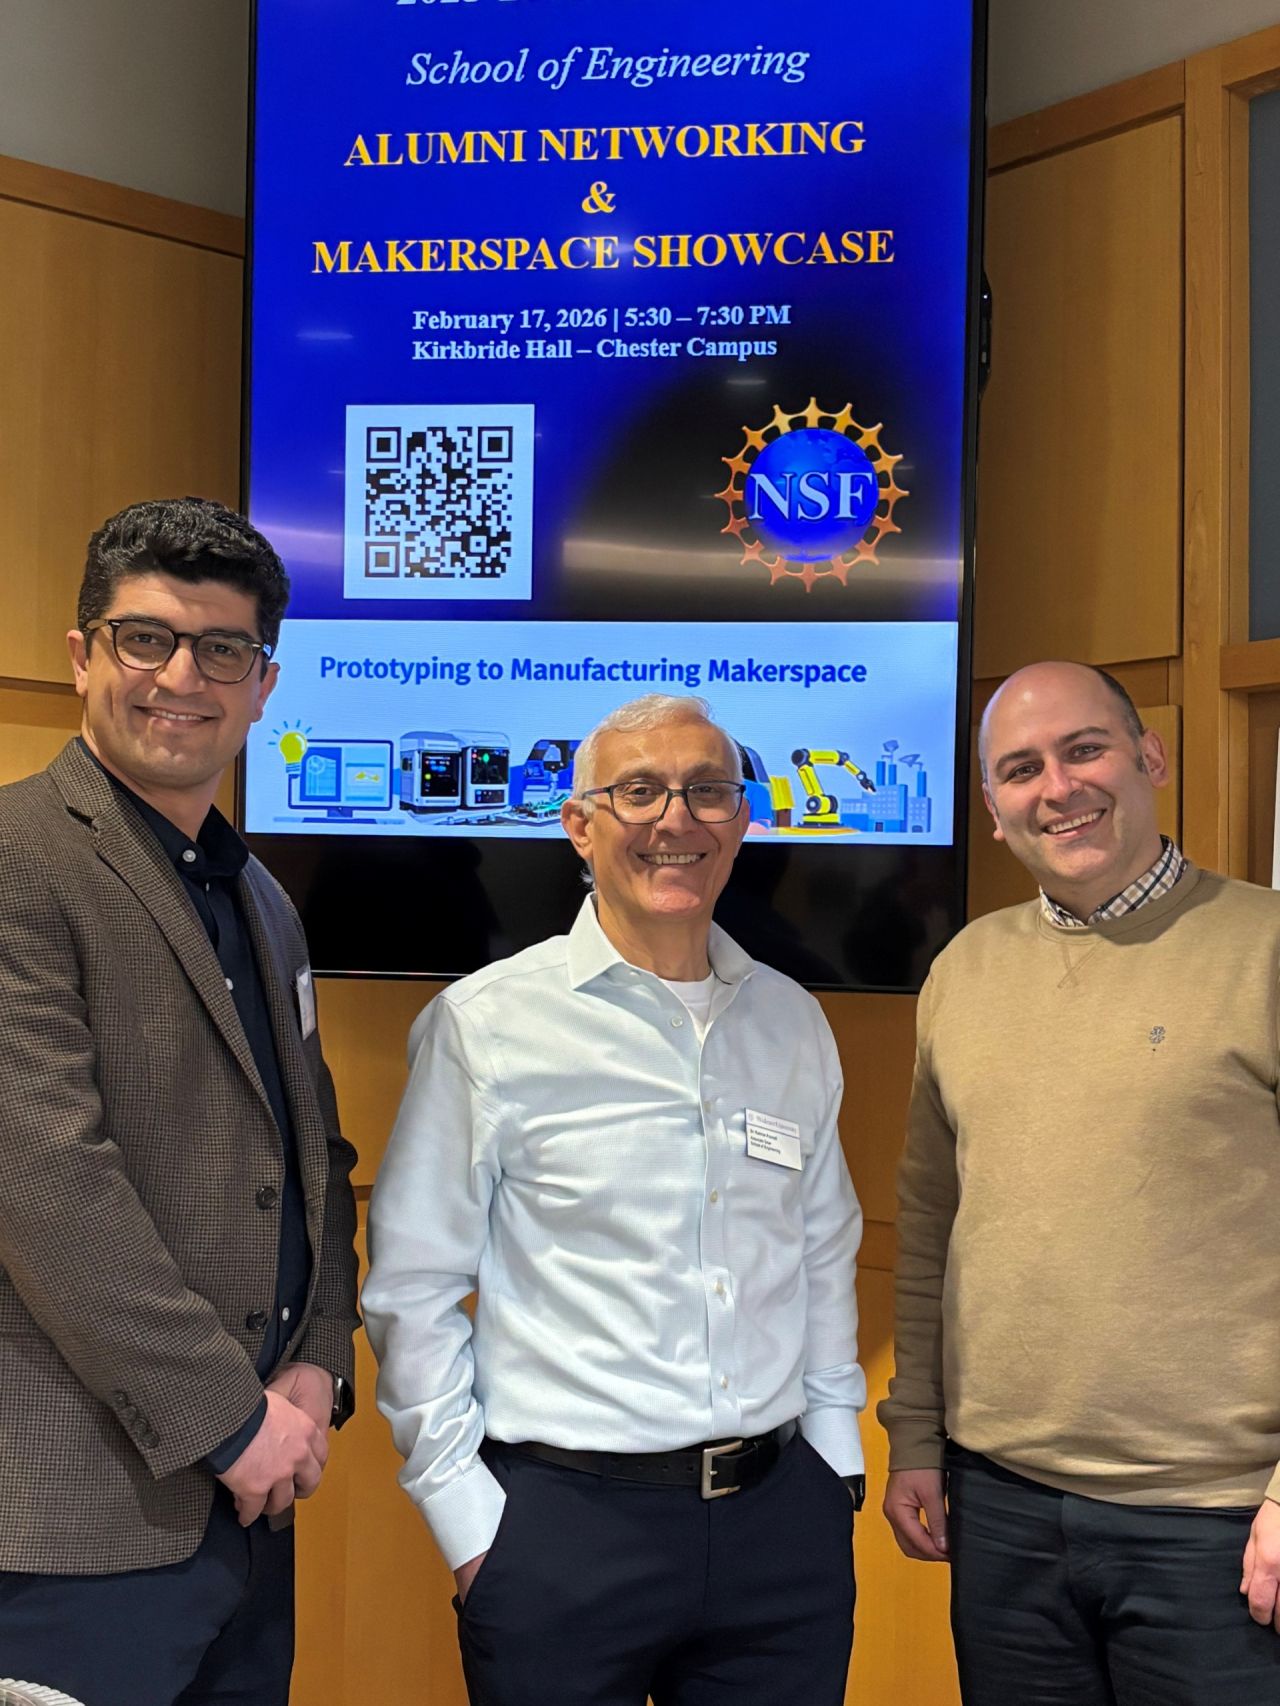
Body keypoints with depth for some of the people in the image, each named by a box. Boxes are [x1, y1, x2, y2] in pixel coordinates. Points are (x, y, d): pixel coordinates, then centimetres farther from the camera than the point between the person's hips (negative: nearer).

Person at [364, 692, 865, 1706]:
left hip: (781, 1521, 4)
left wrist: (834, 1450, 11)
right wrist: (467, 1516, -5)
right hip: (563, 1528, -3)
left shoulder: (792, 1023, 7)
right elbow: (411, 1291, -4)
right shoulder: (485, 1025, -6)